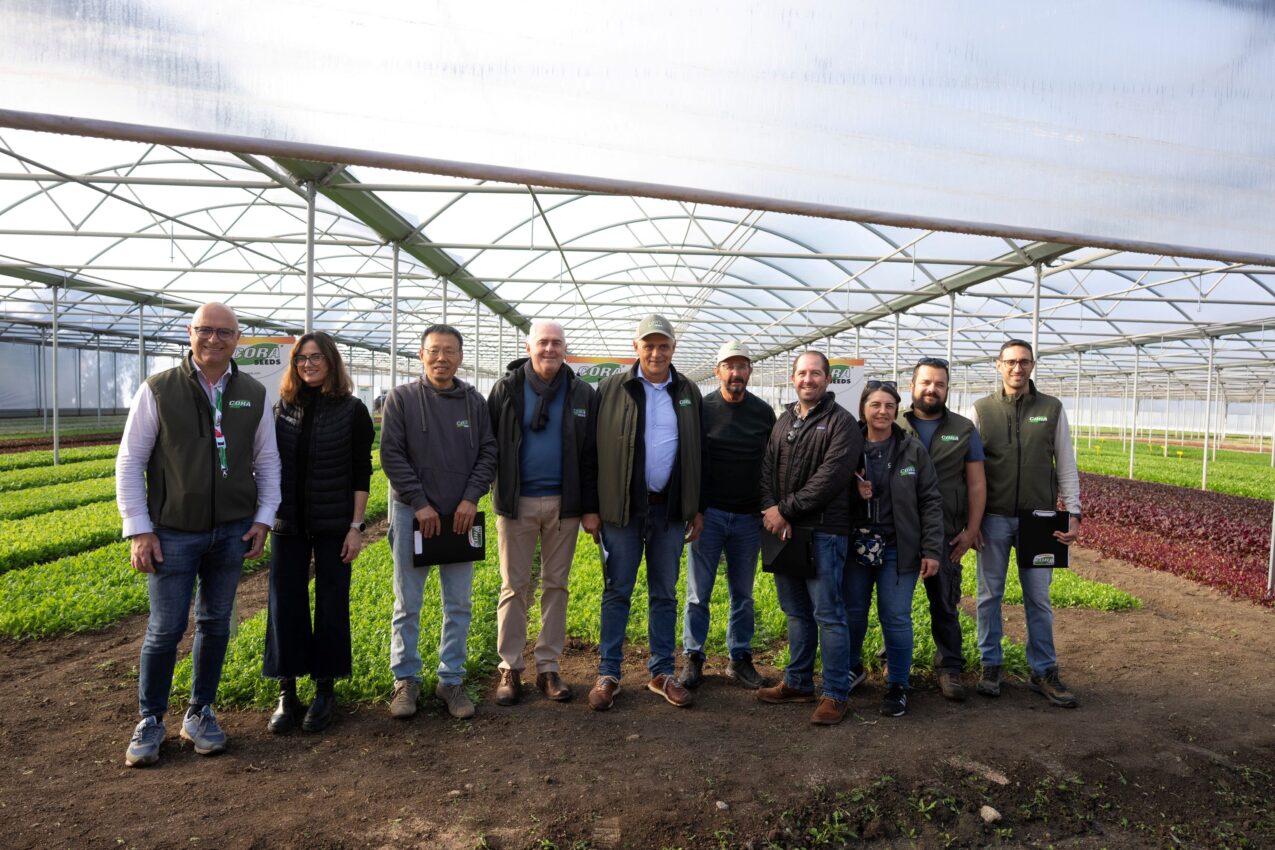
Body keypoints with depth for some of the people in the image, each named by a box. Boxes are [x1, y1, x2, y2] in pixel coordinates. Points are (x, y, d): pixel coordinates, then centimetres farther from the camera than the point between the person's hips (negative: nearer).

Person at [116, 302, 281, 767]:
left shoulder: (253, 394, 4)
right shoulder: (158, 390, -4)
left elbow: (267, 461, 10)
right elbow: (129, 462, -3)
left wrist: (263, 518, 2)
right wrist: (139, 529, -7)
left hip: (232, 533, 3)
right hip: (173, 533, -2)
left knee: (215, 625, 11)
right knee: (165, 630, 1)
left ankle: (200, 714, 27)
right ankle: (150, 721, 21)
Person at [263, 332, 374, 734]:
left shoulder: (352, 410, -4)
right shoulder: (282, 407, 4)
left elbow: (361, 473, -5)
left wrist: (356, 526, -9)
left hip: (333, 525, -3)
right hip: (288, 523, 3)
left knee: (331, 603, 5)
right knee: (285, 604, 4)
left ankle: (324, 690, 19)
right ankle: (287, 693, 16)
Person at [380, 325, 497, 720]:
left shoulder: (474, 401, 5)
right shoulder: (401, 398, -2)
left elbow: (488, 453, 4)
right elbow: (391, 454, -7)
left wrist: (471, 499, -8)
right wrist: (420, 504, -12)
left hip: (461, 514, 3)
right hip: (411, 513, -2)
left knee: (459, 604, 7)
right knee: (408, 603, 6)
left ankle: (451, 680, 20)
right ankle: (406, 680, 21)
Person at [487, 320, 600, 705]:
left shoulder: (582, 394, 3)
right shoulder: (506, 388, 0)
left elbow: (590, 456, 3)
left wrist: (590, 508, 0)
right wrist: (493, 492, -7)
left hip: (563, 504, 1)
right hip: (517, 503, -1)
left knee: (556, 585, 9)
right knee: (514, 587, 6)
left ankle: (548, 666, 21)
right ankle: (510, 668, 17)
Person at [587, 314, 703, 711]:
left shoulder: (688, 392, 7)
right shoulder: (613, 388, -2)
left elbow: (695, 453, 10)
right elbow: (598, 449, -3)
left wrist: (696, 507, 7)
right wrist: (593, 507, -6)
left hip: (670, 508, 3)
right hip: (623, 507, -2)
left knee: (664, 593, 12)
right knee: (617, 592, 6)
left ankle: (662, 673, 23)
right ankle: (608, 674, 16)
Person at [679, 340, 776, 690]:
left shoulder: (764, 413, 6)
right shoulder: (701, 409, -3)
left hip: (749, 517, 3)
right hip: (709, 514, -2)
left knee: (743, 593, 11)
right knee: (699, 592, 3)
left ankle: (740, 659, 22)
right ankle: (693, 658, 15)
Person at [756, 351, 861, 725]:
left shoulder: (841, 422, -5)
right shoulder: (783, 420, 15)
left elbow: (829, 478, -15)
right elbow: (767, 467, 8)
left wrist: (785, 510, -14)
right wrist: (770, 508, -9)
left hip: (824, 531, -6)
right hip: (783, 530, 6)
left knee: (828, 614, -2)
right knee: (796, 611, 15)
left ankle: (835, 694, 8)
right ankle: (798, 683, 27)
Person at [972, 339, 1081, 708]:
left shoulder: (1052, 409, 4)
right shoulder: (981, 410, 2)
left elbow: (1066, 466, 6)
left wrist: (1073, 513, -1)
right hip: (994, 518, 0)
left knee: (1038, 598, 7)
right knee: (989, 595, 8)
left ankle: (1044, 671, 20)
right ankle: (990, 666, 21)